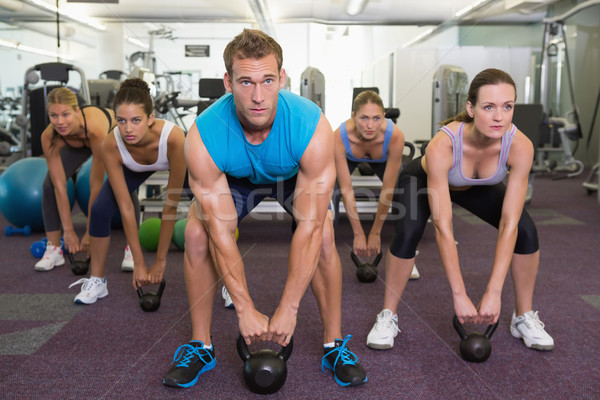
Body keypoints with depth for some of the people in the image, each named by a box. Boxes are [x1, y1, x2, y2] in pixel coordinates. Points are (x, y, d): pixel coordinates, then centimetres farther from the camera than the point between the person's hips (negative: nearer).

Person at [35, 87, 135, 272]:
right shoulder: (49, 137, -35)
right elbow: (59, 187, -27)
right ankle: (53, 250, -1)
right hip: (76, 144, 3)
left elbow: (97, 186, -37)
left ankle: (132, 249, -11)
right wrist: (69, 231, -25)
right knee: (50, 184, -13)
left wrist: (90, 232, -31)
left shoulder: (95, 128, -45)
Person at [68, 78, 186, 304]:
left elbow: (171, 205, -36)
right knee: (100, 210, -16)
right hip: (136, 167, 2)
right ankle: (97, 281, 6)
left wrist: (160, 261, -31)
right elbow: (126, 208, -30)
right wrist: (139, 263, -27)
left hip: (171, 159, -2)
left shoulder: (173, 137, -44)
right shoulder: (111, 146, -36)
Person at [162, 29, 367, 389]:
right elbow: (221, 233, -31)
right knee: (197, 234, -20)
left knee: (324, 235, -24)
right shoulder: (203, 136, -37)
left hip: (297, 176, 0)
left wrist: (288, 309, -32)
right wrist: (246, 310, -27)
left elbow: (309, 227, -36)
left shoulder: (312, 126, -39)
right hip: (234, 179, 1)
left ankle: (335, 345, -4)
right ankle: (200, 346, 0)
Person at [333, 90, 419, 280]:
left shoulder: (395, 136, -41)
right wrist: (358, 234, -27)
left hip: (383, 158, 1)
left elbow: (387, 191, -32)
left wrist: (375, 233, -26)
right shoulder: (339, 137, -41)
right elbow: (346, 191, -32)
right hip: (349, 157, 0)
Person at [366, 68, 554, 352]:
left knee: (526, 230, -16)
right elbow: (443, 228, -39)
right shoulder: (442, 146, -42)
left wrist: (493, 293, -33)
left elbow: (508, 225, -31)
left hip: (480, 187, 3)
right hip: (423, 180, -3)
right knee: (408, 232, -29)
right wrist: (459, 295, -38)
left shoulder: (520, 146, -34)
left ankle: (524, 317, 6)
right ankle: (387, 317, -8)